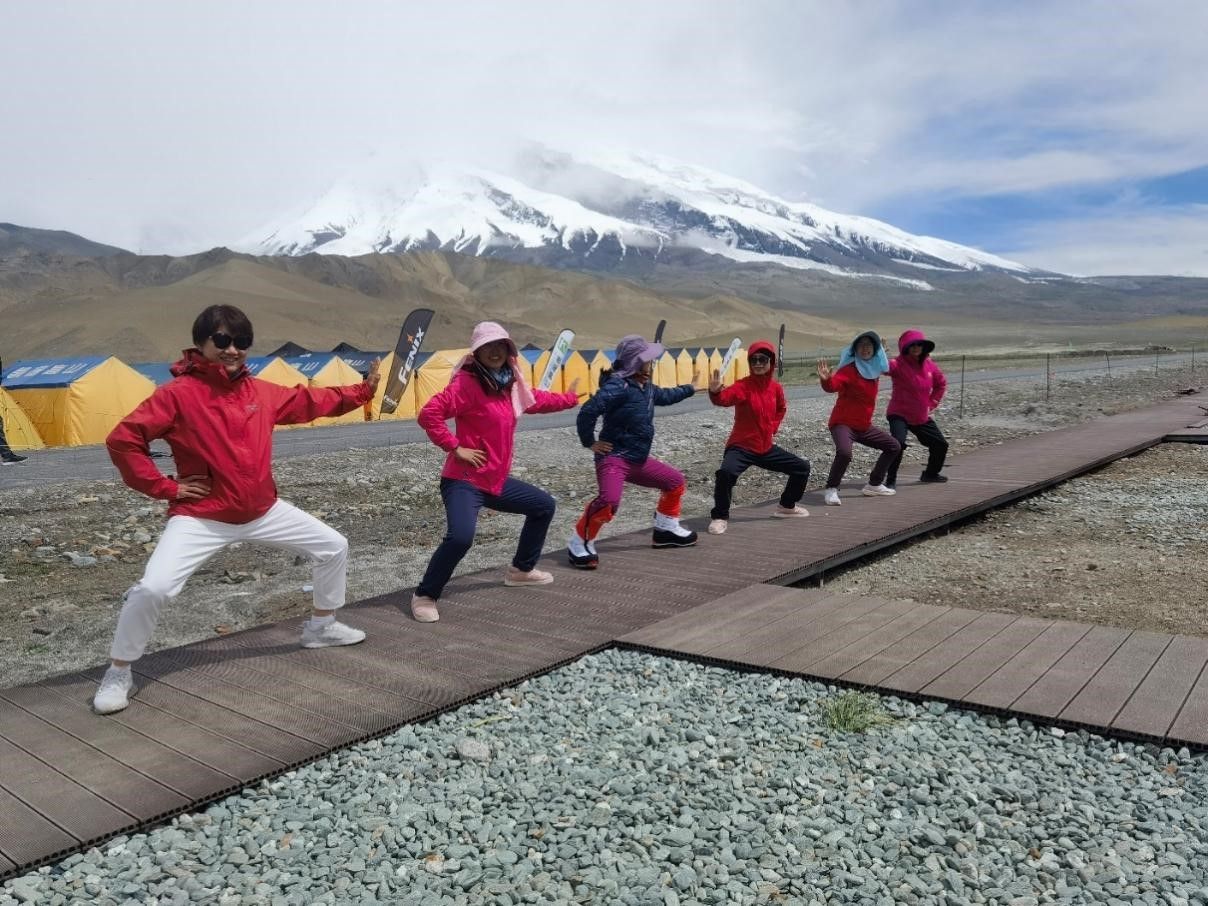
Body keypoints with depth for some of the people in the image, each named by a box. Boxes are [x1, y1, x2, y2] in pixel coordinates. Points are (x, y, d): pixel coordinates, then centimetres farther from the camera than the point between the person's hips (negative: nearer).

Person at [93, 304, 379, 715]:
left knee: (334, 547, 10)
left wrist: (363, 390, 12)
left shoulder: (260, 391, 3)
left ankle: (322, 626, 34)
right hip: (202, 518, -6)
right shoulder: (178, 394, -14)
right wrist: (165, 487, -14)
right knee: (153, 588, -22)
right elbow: (122, 440, -15)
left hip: (264, 511, 6)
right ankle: (118, 675, 5)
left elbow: (310, 401, 17)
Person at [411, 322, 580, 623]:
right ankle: (424, 596, -8)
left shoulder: (510, 384, 8)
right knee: (461, 536, -30)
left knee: (544, 506, 21)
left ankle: (521, 570, 37)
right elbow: (428, 414, -25)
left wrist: (569, 399, 42)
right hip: (464, 481, -9)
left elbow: (537, 399, 29)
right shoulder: (467, 383, -18)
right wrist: (455, 447, -21)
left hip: (496, 480, 9)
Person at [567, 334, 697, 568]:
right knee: (609, 501, -33)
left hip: (639, 460, 10)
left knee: (676, 482, 21)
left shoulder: (645, 387, 11)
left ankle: (665, 529, 36)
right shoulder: (618, 386, -20)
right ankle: (579, 544, -15)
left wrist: (690, 388, 46)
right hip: (614, 459, -10)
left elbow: (665, 396, 35)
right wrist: (589, 442, -18)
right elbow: (588, 411, -28)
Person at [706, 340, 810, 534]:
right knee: (726, 473, -35)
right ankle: (720, 517, -15)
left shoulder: (776, 387, 1)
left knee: (802, 468, 12)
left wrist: (773, 427, 10)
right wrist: (715, 392, -61)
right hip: (741, 447, -6)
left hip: (766, 448, 6)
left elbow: (781, 408, 24)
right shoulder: (743, 386, -17)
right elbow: (724, 398, -39)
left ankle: (787, 506, 34)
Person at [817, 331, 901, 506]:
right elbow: (833, 385, -36)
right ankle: (831, 490, -16)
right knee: (844, 452, -35)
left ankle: (873, 485, 27)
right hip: (843, 423, -8)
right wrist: (826, 380, -58)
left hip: (864, 426, 9)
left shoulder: (875, 369, 7)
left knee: (894, 447, 17)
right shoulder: (849, 369, -17)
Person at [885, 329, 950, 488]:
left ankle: (931, 473, 40)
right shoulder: (899, 364, -18)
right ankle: (891, 480, -15)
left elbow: (941, 383, 18)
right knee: (898, 443, -30)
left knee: (941, 444, 15)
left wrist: (932, 403, 10)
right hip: (899, 414, -7)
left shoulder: (929, 365, 1)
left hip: (922, 417, 7)